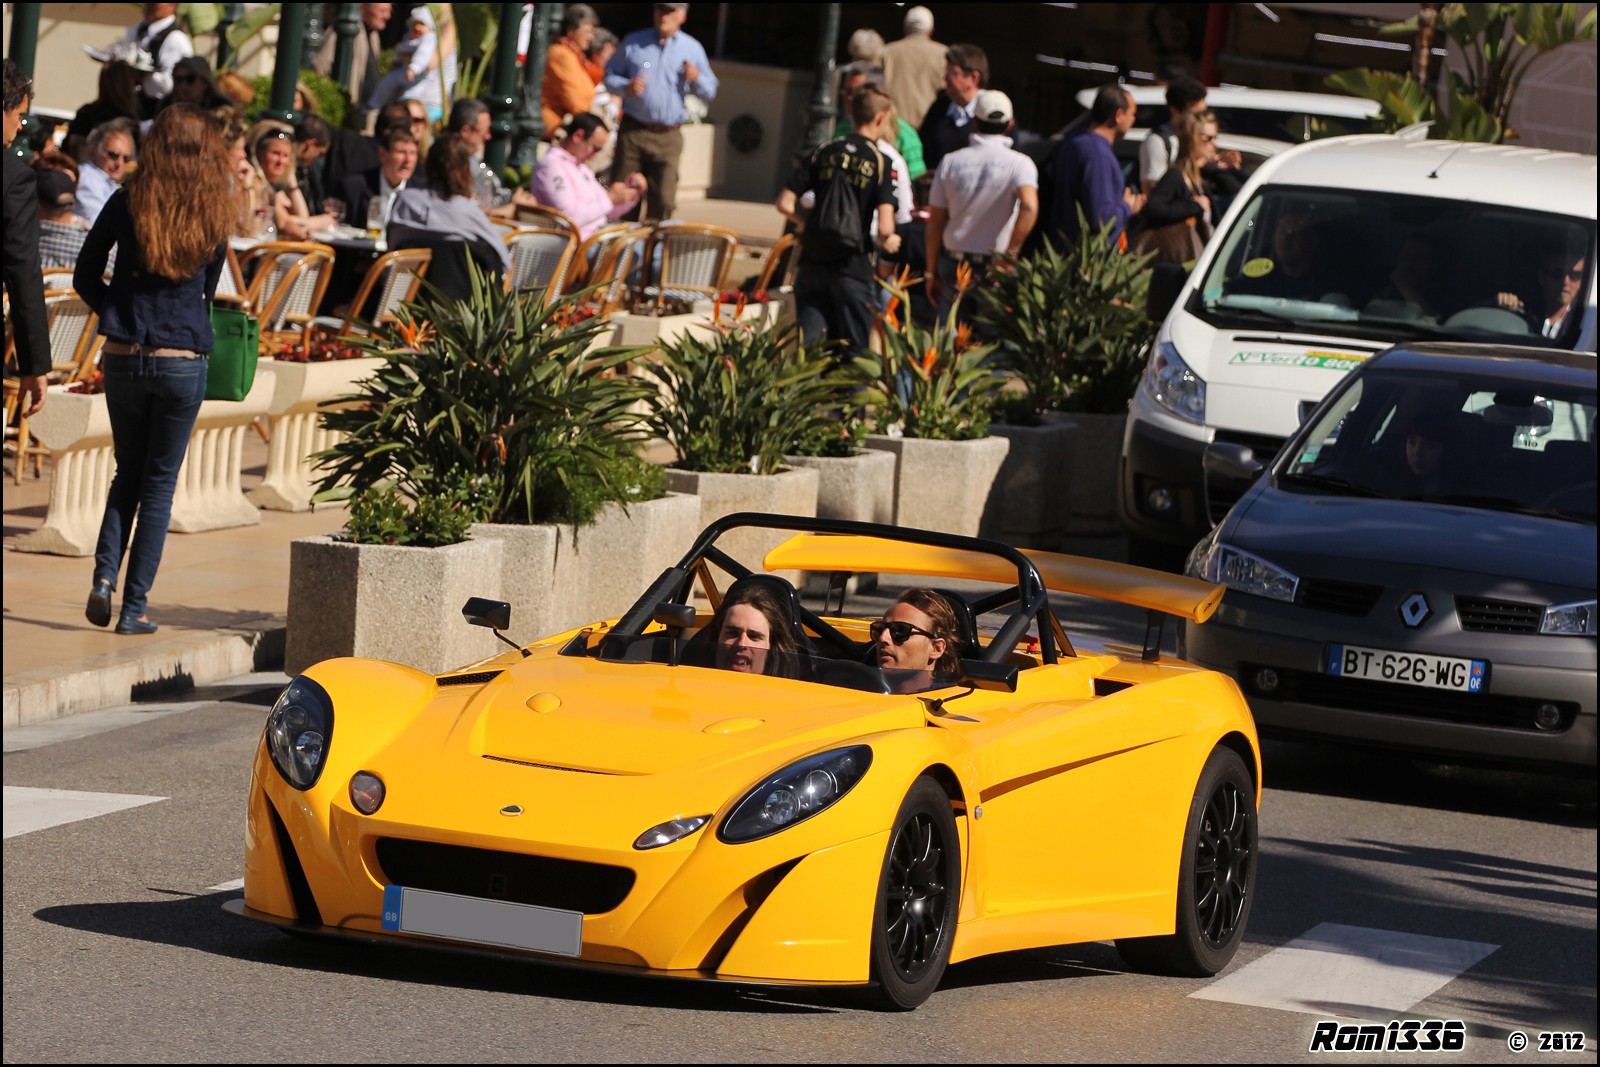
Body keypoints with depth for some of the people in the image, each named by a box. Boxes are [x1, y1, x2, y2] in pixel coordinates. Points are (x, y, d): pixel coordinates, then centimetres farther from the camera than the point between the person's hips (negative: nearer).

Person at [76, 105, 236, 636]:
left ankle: (104, 576, 0)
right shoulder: (214, 214, -1)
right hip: (183, 362, 0)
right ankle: (135, 606, 4)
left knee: (128, 472, 18)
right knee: (159, 482, 8)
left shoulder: (127, 203, -4)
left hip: (125, 358, 1)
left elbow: (86, 278, 3)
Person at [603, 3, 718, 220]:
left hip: (668, 137, 0)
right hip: (632, 130, 0)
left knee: (663, 201, -8)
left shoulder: (692, 49, 10)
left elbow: (710, 92, 13)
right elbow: (609, 76, 13)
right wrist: (626, 87, -10)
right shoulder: (633, 43, 9)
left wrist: (696, 78, -10)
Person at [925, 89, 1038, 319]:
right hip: (995, 267, -2)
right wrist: (1010, 254, -19)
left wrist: (931, 273, 11)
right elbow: (1029, 206, -26)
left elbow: (935, 223, 5)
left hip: (954, 263, 2)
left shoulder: (950, 162, 3)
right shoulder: (1018, 164, -6)